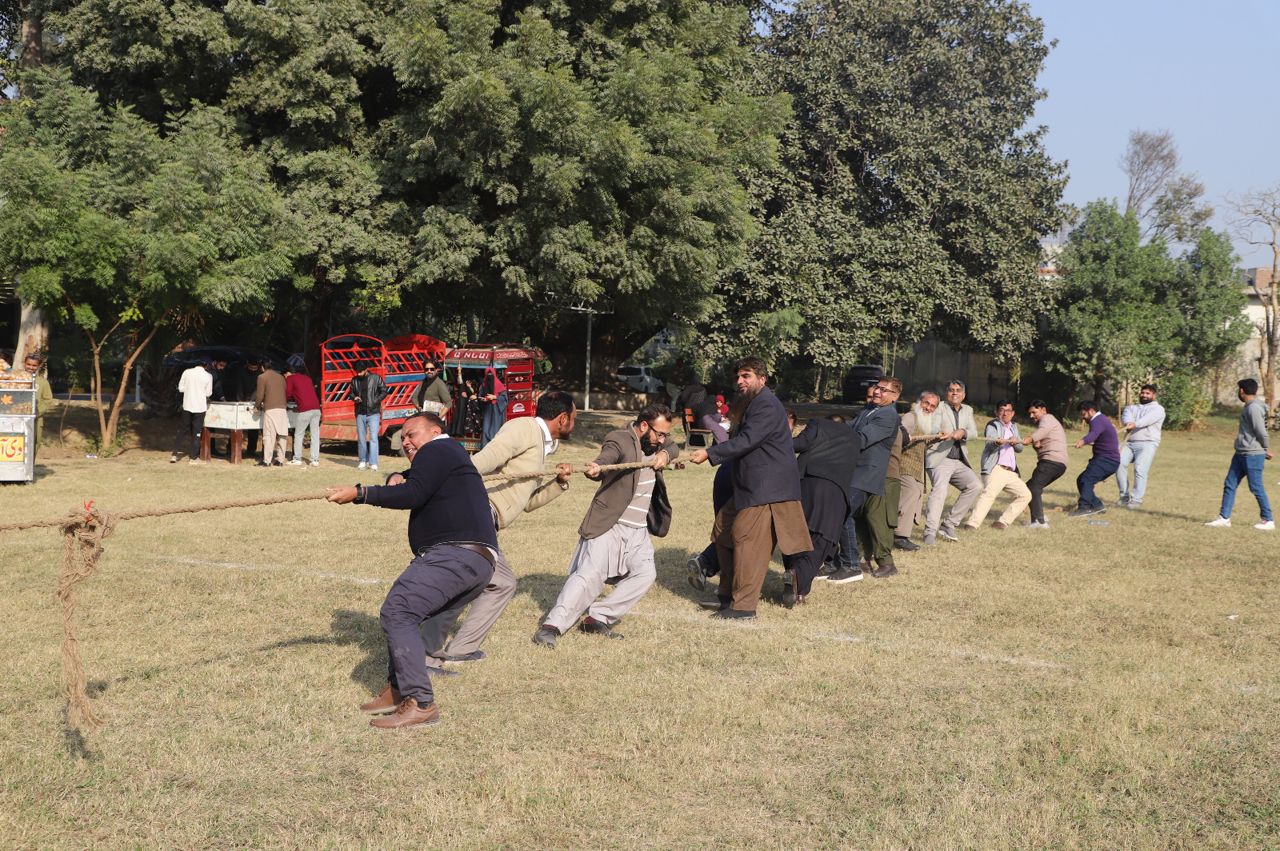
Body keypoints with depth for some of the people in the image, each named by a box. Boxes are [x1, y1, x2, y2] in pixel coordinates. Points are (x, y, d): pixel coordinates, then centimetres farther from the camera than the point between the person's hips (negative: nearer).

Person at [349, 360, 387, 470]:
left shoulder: (376, 378, -3)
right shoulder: (355, 380, 8)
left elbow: (383, 391, 1)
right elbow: (351, 393, 19)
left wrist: (375, 402, -12)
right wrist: (354, 398, -4)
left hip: (373, 413, -4)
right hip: (360, 413, 4)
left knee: (373, 437, -9)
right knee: (361, 438, 9)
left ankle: (373, 463, -9)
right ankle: (363, 461, 19)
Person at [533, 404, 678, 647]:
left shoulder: (653, 442, 10)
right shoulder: (619, 441, -14)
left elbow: (673, 447, 19)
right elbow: (607, 456, -33)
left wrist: (665, 453, -5)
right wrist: (595, 468, -56)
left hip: (638, 531, 8)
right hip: (609, 526, -7)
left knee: (645, 573, -9)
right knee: (590, 574, -18)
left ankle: (598, 619, -5)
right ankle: (551, 626, -19)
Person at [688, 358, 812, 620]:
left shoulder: (766, 405, -14)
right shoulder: (753, 404, 21)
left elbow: (746, 440, -23)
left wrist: (710, 454, -24)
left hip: (766, 489, -11)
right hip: (753, 487, 11)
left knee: (746, 540, -13)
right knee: (723, 532, 15)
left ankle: (743, 606, -11)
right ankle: (729, 594, 22)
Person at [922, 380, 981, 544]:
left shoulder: (967, 410, 18)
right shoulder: (940, 409, 3)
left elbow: (973, 431, 3)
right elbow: (933, 429, -14)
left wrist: (963, 432, -21)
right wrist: (939, 435, -39)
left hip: (959, 461, 6)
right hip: (940, 459, -6)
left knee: (976, 485, -9)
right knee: (939, 489, -25)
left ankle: (949, 524, -2)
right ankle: (930, 532, -28)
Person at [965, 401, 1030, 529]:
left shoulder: (1013, 427, 25)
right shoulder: (993, 425, 3)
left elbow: (1020, 448, 18)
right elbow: (989, 444, -15)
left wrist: (1016, 442, -7)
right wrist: (997, 442, -40)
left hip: (1011, 472, 8)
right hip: (995, 469, -8)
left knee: (1025, 495, 8)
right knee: (989, 493, -27)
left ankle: (1003, 522, 10)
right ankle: (972, 523, -39)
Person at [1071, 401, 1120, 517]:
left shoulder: (1098, 421, -14)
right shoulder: (1101, 420, 21)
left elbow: (1094, 433, -41)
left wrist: (1083, 441, -58)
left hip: (1107, 460, -11)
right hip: (1110, 460, 11)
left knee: (1086, 479, -25)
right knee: (1081, 480, 8)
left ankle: (1085, 507, -34)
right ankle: (1097, 505, 10)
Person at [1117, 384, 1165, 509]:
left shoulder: (1158, 408, 9)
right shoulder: (1132, 407, 25)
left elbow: (1148, 418, -13)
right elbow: (1126, 416, 1)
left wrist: (1135, 424, -33)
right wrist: (1128, 423, -25)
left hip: (1147, 443, -4)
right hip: (1130, 442, 4)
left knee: (1140, 470, -20)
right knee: (1119, 463, -16)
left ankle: (1136, 499, -19)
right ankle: (1124, 495, -7)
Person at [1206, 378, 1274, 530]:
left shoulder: (1254, 408, -17)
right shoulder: (1249, 407, 13)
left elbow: (1262, 432, -18)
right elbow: (1260, 431, 17)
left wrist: (1266, 449, -4)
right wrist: (1266, 449, 13)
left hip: (1253, 455, -10)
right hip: (1241, 454, 10)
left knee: (1256, 487, -2)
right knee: (1230, 484, 9)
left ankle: (1268, 520, 8)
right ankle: (1224, 517, 13)